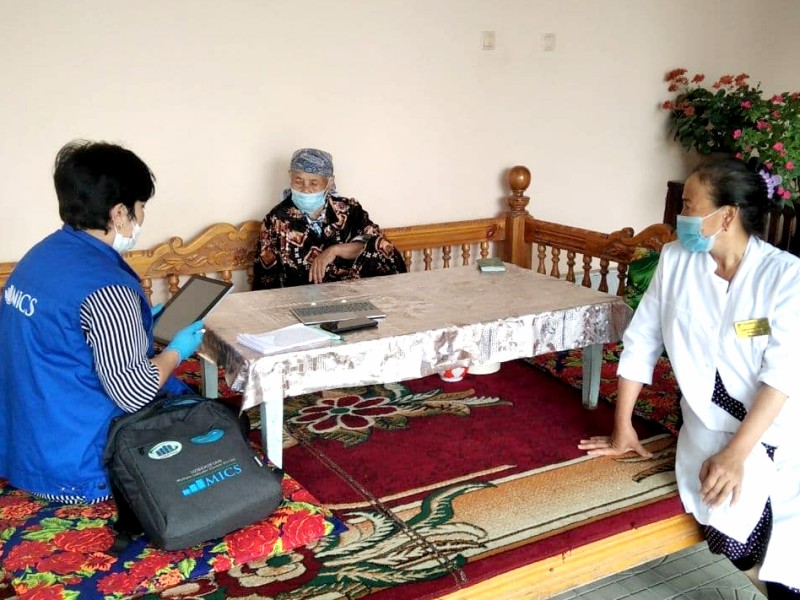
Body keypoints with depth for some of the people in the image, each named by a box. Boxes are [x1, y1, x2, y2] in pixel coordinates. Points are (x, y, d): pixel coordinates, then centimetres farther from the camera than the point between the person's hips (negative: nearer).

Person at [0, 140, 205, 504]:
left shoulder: (41, 255, 2)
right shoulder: (105, 286, -26)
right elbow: (134, 394, -25)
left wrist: (139, 323, 17)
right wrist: (177, 350, -7)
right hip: (75, 469, -9)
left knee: (182, 392, 24)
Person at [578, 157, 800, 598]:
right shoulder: (675, 260, -2)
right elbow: (640, 343, 2)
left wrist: (736, 453, -27)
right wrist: (622, 428, 2)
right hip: (712, 424, 2)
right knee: (729, 520, -23)